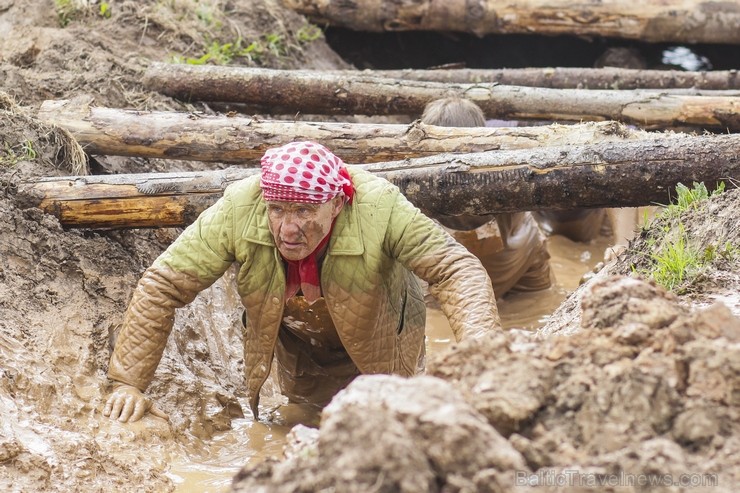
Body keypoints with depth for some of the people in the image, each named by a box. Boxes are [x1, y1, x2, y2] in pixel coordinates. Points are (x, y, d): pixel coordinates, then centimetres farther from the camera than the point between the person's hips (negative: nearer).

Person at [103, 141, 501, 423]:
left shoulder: (380, 209, -42)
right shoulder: (237, 212, -37)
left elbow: (457, 270, -40)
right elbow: (161, 287, -30)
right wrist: (128, 384, -30)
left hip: (378, 343, -2)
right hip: (297, 345, 2)